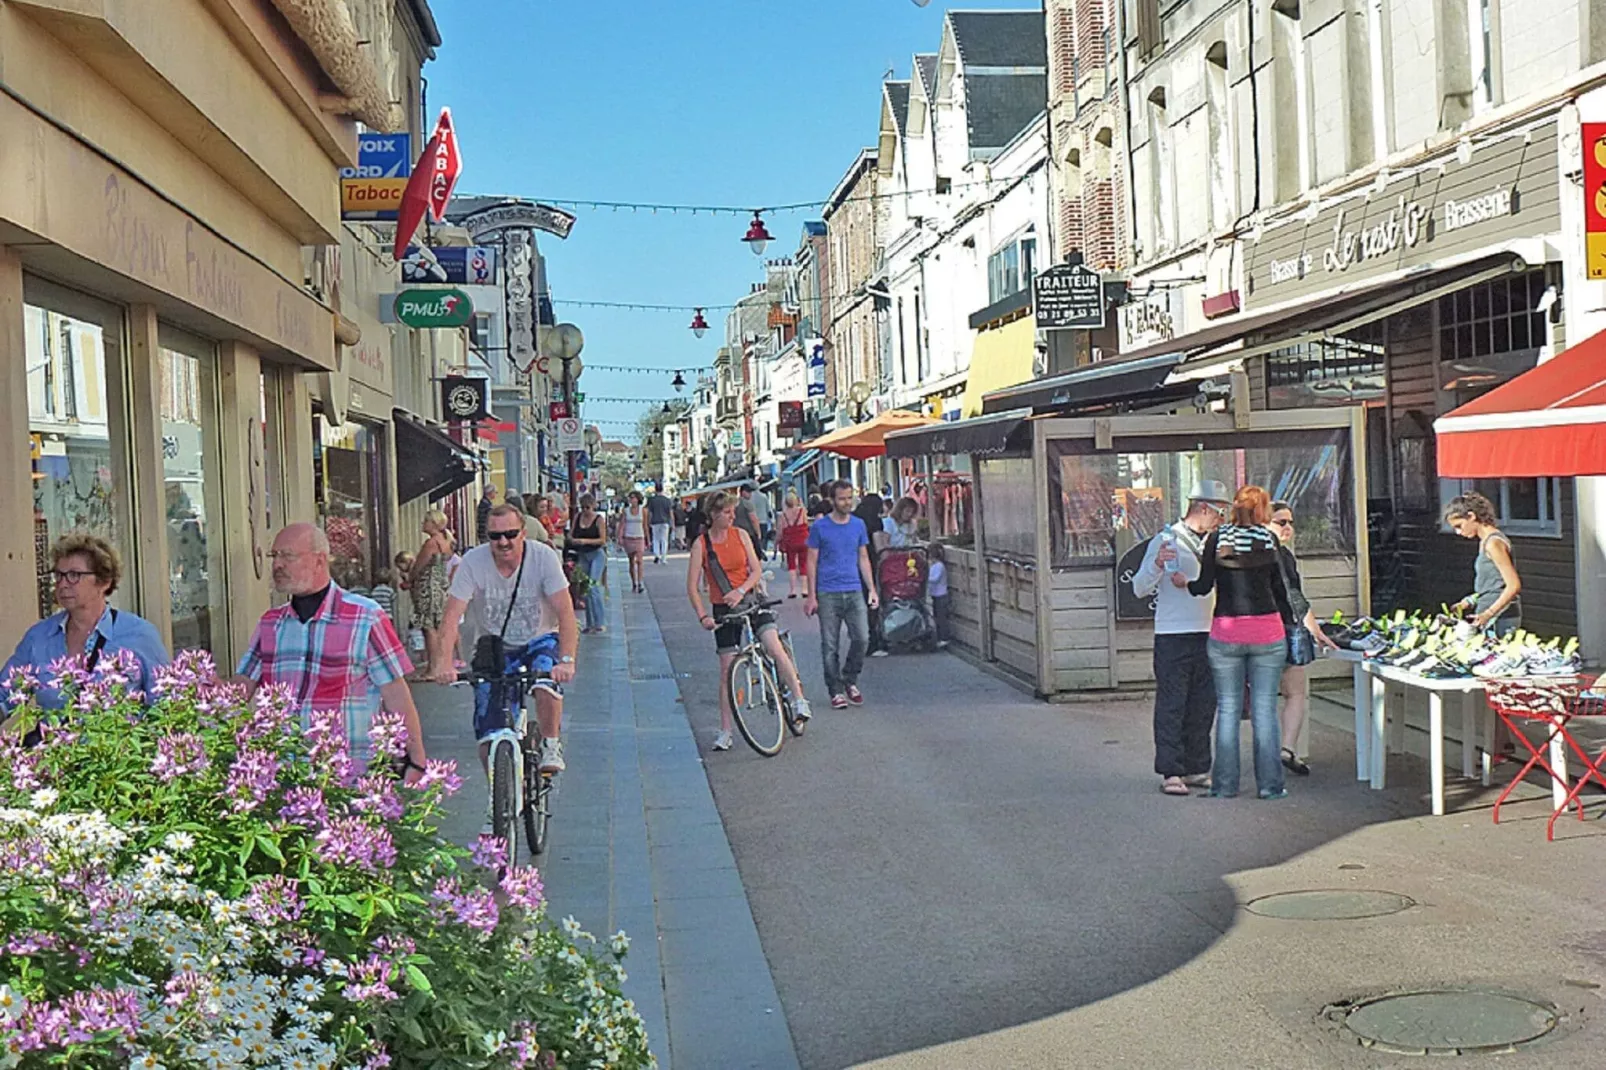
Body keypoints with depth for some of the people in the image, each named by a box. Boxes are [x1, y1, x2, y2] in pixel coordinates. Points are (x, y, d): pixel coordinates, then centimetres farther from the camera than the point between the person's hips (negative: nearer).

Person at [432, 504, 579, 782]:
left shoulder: (544, 557, -19)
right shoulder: (473, 562, -17)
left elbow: (565, 612, -25)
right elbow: (452, 615, -21)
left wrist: (566, 660, -39)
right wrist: (443, 661, -37)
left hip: (539, 641, -1)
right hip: (494, 647, 1)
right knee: (489, 747, -6)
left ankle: (551, 746, -10)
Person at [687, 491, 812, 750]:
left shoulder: (741, 535, 0)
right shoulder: (701, 544, -6)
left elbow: (756, 571, -1)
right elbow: (692, 587, -6)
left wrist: (741, 590, -19)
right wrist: (702, 616, -17)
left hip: (750, 601, 1)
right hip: (723, 609, -1)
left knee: (775, 648, -22)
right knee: (727, 670, 0)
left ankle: (799, 700, -15)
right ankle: (725, 732, 8)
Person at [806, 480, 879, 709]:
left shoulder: (859, 525, 9)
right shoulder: (819, 527, -1)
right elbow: (812, 562, 1)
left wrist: (872, 589, 9)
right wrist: (811, 596, -3)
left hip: (854, 592, 3)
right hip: (828, 595, -3)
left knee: (862, 639, -7)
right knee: (830, 646, 1)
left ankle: (850, 680, 15)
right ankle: (836, 691, 11)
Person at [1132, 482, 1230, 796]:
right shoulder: (1165, 541, -4)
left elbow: (1213, 585, 18)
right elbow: (1140, 589, -6)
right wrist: (1157, 564, -24)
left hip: (1207, 634, 6)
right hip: (1173, 637, -6)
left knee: (1203, 705, 9)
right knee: (1171, 706, -4)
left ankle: (1197, 768, 17)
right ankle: (1171, 772, 0)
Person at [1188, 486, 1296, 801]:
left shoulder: (1217, 538, 1)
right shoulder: (1268, 539, 2)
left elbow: (1204, 586, -3)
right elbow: (1280, 588, 7)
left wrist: (1183, 583, 16)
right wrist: (1288, 625, 18)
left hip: (1226, 632, 0)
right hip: (1268, 630, 0)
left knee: (1227, 708, 6)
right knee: (1265, 708, 4)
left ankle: (1225, 784, 8)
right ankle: (1269, 784, 6)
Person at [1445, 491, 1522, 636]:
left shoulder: (1493, 543, -13)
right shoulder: (1485, 541, 15)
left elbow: (1514, 586, -18)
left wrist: (1488, 614, -24)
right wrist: (1469, 601, 15)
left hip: (1500, 618, -8)